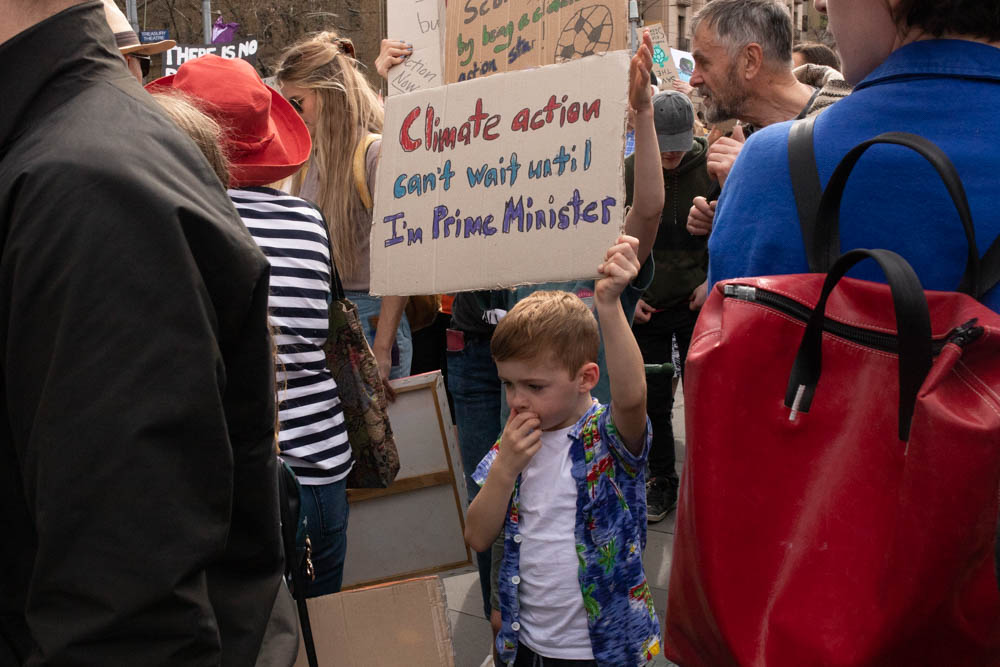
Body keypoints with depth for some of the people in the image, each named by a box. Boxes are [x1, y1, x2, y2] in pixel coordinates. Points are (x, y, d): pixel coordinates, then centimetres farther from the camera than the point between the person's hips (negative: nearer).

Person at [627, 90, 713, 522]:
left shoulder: (711, 168, -7)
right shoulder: (628, 171, -2)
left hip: (699, 305, -2)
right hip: (644, 307, 2)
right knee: (653, 401, 9)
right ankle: (660, 482, 24)